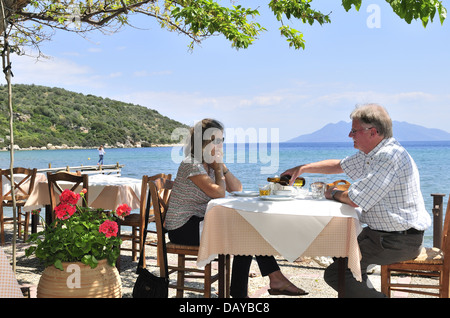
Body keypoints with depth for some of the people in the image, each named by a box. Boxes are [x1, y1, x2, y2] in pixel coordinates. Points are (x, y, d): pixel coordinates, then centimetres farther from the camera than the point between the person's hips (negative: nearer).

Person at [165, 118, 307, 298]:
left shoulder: (210, 164, 10)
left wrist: (222, 166, -3)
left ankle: (276, 279, -5)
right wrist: (218, 168, -8)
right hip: (183, 229, -8)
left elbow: (237, 189, 8)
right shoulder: (192, 164, -17)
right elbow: (218, 192, -23)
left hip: (200, 222, 8)